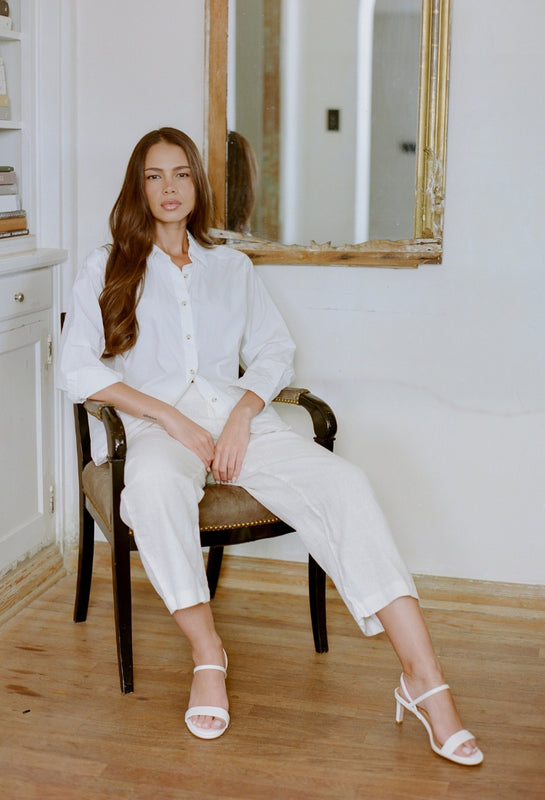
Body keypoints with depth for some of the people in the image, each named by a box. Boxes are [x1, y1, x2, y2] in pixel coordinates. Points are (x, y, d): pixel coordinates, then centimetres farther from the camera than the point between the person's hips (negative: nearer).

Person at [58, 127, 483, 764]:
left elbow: (274, 352, 15)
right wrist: (170, 417, -10)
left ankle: (424, 680, -31)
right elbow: (77, 369, 2)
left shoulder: (232, 268, 24)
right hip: (156, 422, -2)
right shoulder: (107, 269, 15)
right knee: (153, 484, -41)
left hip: (238, 415, 2)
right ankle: (207, 654, -23)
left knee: (343, 483, -26)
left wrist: (244, 413, -7)